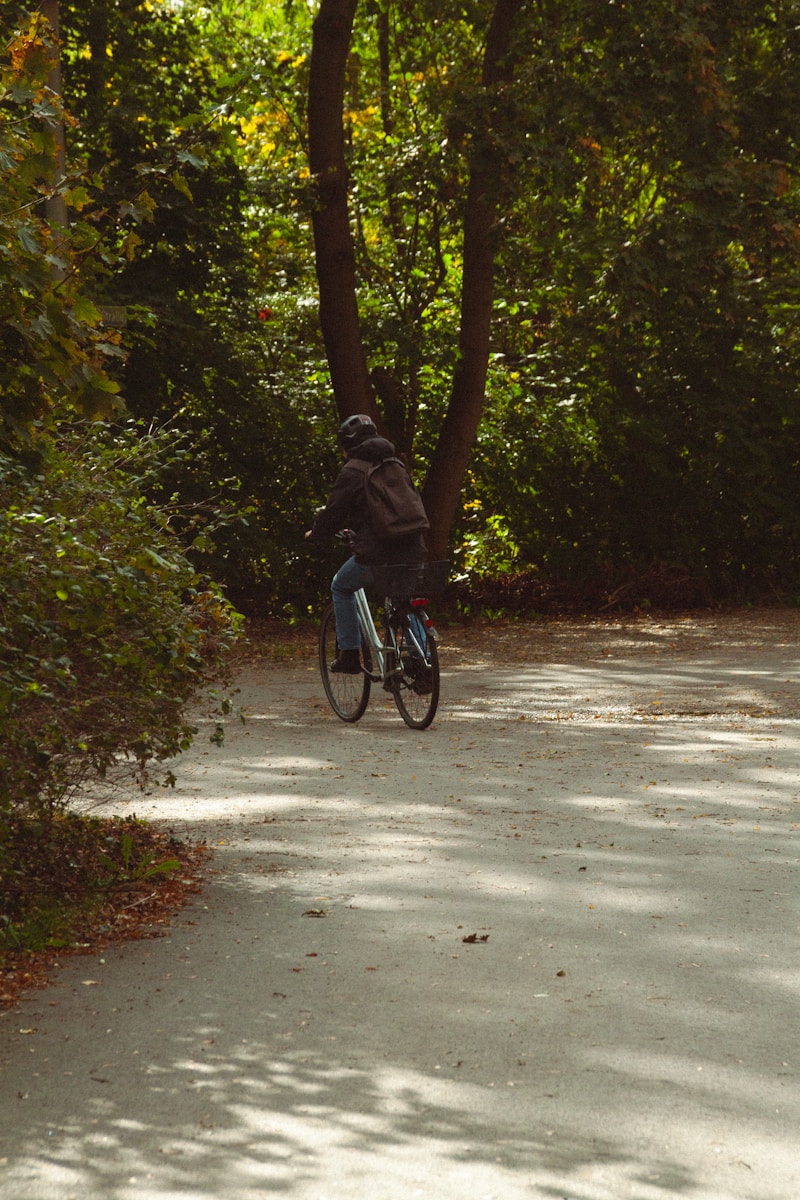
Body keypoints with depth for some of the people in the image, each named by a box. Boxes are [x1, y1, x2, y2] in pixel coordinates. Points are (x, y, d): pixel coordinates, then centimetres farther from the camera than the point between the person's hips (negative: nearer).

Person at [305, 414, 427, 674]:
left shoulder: (352, 474, -3)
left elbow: (333, 512, -1)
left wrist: (314, 534, 22)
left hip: (375, 554, -5)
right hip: (412, 551, 5)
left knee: (341, 587, 21)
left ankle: (349, 654, 15)